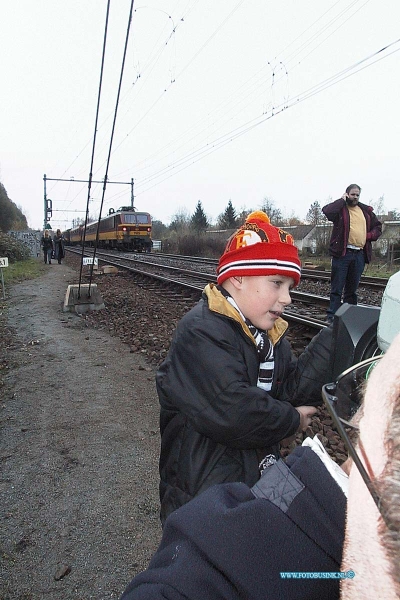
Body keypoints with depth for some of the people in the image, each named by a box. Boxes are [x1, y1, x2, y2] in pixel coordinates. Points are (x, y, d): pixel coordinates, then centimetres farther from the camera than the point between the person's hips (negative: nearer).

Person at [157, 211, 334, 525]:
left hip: (259, 479, 9)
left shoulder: (266, 332, 3)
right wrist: (292, 420, -18)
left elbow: (295, 389, -6)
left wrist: (335, 338, -16)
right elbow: (231, 414, -36)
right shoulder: (201, 333, -27)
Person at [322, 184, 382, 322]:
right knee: (337, 288, -4)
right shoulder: (340, 208, 2)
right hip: (342, 253, -5)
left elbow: (378, 227, 23)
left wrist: (369, 236, 4)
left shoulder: (366, 211, 17)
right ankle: (332, 316, -1)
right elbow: (326, 211, -19)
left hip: (360, 254, 5)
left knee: (352, 289, 13)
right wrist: (342, 200, -7)